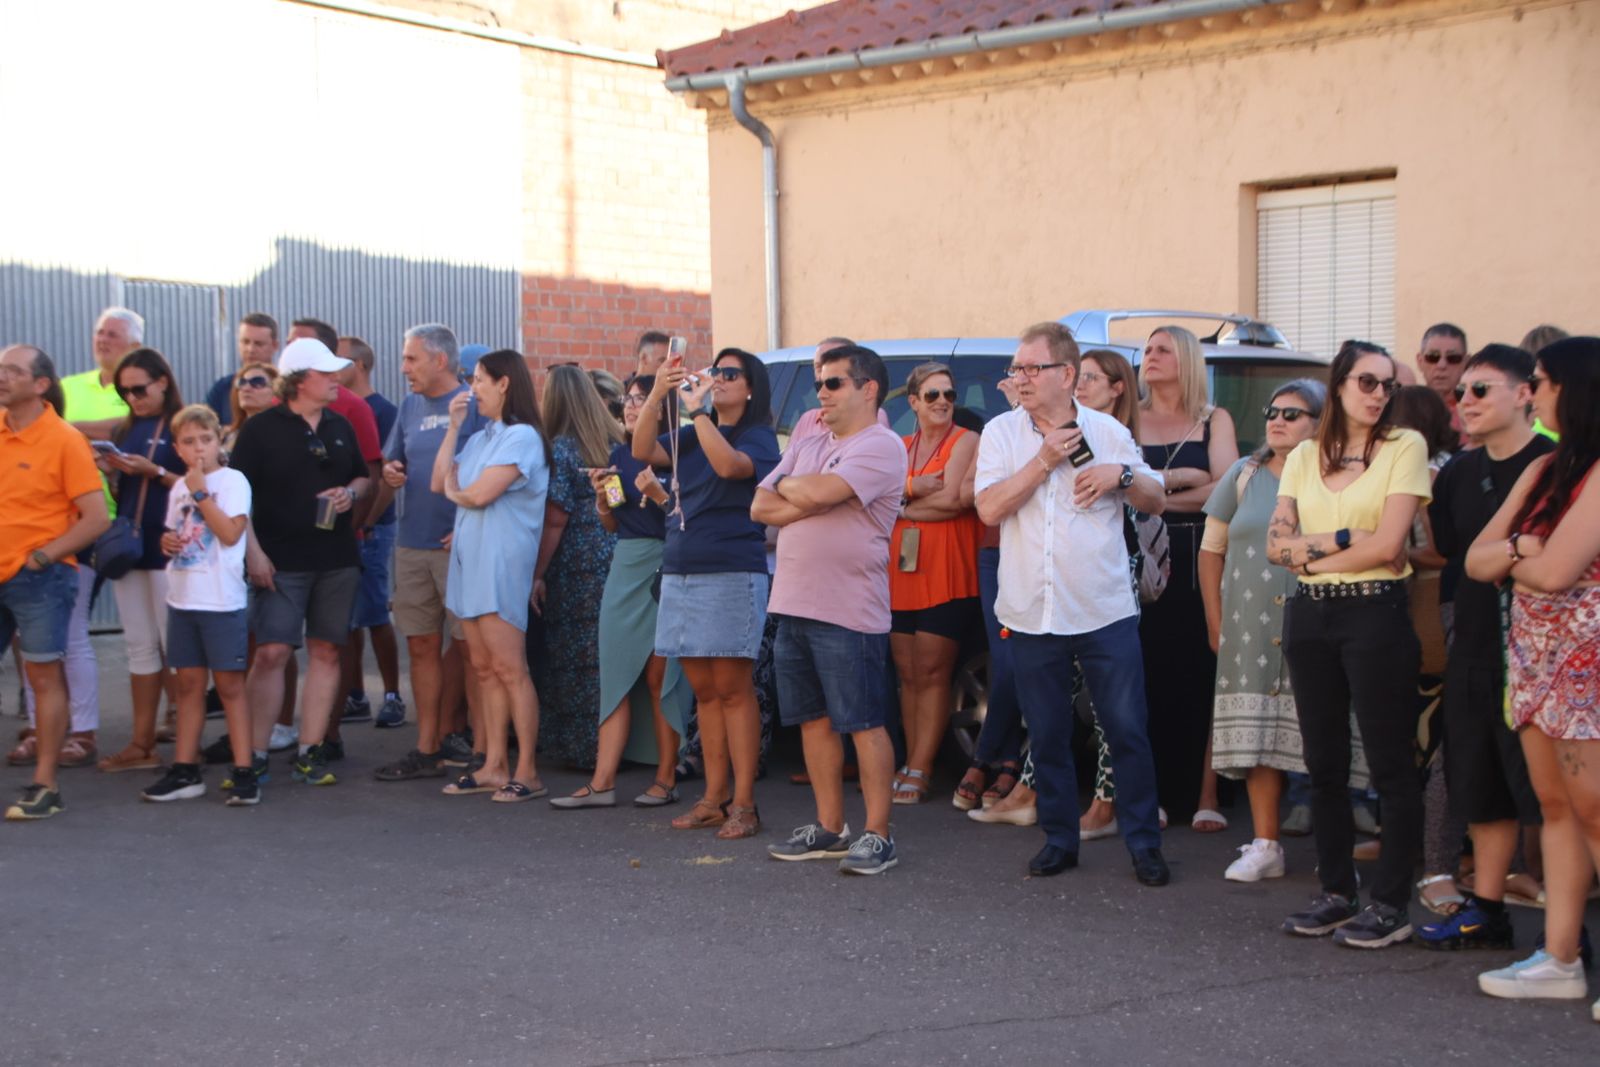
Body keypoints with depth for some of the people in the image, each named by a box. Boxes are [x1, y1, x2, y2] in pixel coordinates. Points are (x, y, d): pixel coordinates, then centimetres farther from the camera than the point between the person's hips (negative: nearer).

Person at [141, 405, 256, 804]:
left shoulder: (232, 480, -7)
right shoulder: (179, 487, 13)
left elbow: (231, 533, -18)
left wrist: (200, 492, -15)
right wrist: (166, 541, 2)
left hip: (222, 599, -6)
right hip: (182, 598, 6)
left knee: (230, 685, -3)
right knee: (188, 683, 10)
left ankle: (244, 771, 1)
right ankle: (185, 770, 16)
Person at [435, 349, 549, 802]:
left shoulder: (521, 437, -10)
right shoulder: (481, 438, 17)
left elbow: (480, 494, -17)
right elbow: (440, 482, 11)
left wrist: (454, 489, 4)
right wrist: (453, 426, 9)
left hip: (500, 562, -9)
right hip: (470, 559, 9)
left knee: (510, 669, -8)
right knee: (484, 669, 9)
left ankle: (527, 773, -4)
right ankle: (494, 766, 13)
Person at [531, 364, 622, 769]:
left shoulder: (560, 449, -8)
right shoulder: (616, 443, 9)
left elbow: (554, 520, -12)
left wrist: (537, 574, -8)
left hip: (576, 570, -6)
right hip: (616, 564, 6)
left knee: (574, 661, 1)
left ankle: (585, 748, 4)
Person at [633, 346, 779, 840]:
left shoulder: (758, 438, -2)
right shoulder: (690, 436, 17)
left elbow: (729, 465, -23)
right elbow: (643, 451, 0)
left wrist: (696, 410, -22)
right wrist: (656, 396, -12)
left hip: (732, 576, -6)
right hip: (680, 573, 6)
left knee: (732, 689, -6)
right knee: (704, 691, 8)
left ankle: (743, 803, -2)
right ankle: (713, 798, 12)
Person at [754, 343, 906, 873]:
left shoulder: (881, 446, -8)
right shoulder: (807, 447, 17)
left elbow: (820, 492, -22)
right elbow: (761, 508, 8)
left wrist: (788, 486, 0)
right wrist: (814, 502, -8)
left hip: (849, 611, -8)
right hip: (794, 605, 8)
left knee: (865, 725, -3)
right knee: (814, 721, 12)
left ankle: (878, 835, 2)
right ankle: (829, 828, 21)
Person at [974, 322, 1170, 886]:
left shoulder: (1107, 431, 4)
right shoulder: (1001, 433, 3)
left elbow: (1157, 500, 10)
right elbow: (989, 507, -9)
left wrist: (1121, 475, -9)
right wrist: (1046, 460, -13)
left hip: (1105, 611, -1)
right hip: (1031, 614, 1)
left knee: (1128, 731, -1)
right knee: (1047, 735, 9)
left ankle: (1144, 843, 10)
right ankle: (1059, 839, 22)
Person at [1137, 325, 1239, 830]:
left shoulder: (1214, 420, 10)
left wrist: (1154, 493, -5)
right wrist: (1180, 478, -6)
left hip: (1199, 560, -1)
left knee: (1203, 673, -5)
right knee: (1148, 673, -4)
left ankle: (1205, 796, -1)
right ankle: (1151, 793, 3)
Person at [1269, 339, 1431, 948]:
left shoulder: (1404, 447, -3)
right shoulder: (1304, 457, 11)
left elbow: (1388, 545, -13)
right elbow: (1277, 545, 2)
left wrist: (1311, 551, -6)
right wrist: (1344, 542, -12)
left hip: (1375, 613, -5)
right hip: (1310, 615, 5)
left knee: (1390, 762, -2)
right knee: (1324, 762, 10)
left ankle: (1390, 904, 3)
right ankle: (1337, 892, 20)